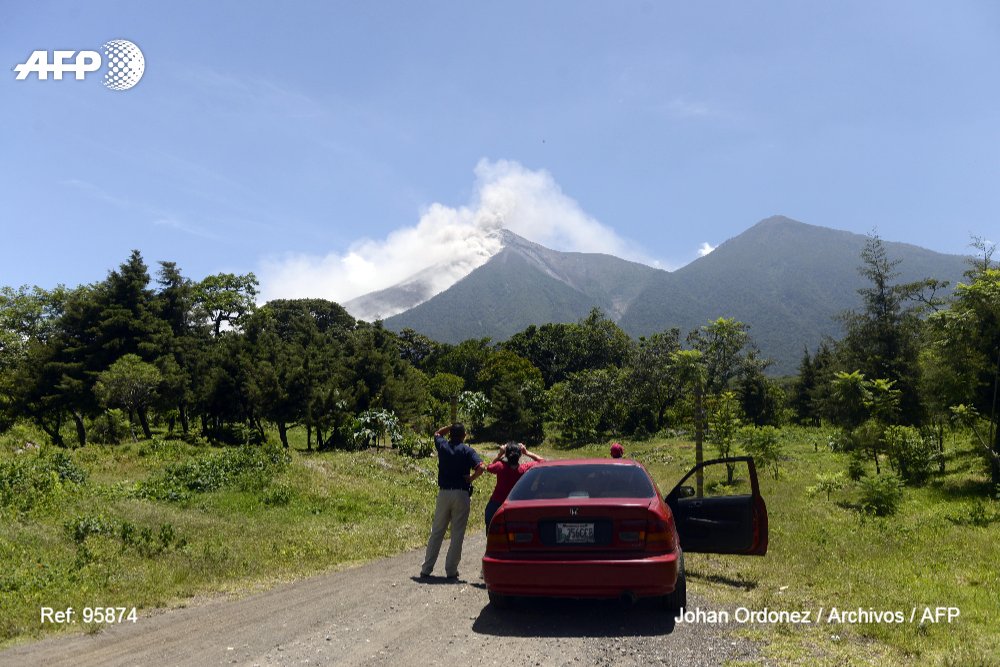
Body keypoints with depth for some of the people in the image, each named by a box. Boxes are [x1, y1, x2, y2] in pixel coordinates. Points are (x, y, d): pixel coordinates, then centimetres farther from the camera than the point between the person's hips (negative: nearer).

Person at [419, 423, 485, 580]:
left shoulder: (443, 446, 4)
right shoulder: (467, 450, -5)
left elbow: (437, 433, 27)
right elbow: (481, 466, -19)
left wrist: (452, 426, 19)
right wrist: (471, 479, -6)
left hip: (443, 493, 3)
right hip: (461, 494, -3)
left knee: (436, 533, 11)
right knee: (457, 534, 4)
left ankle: (426, 569, 13)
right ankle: (451, 571, 6)